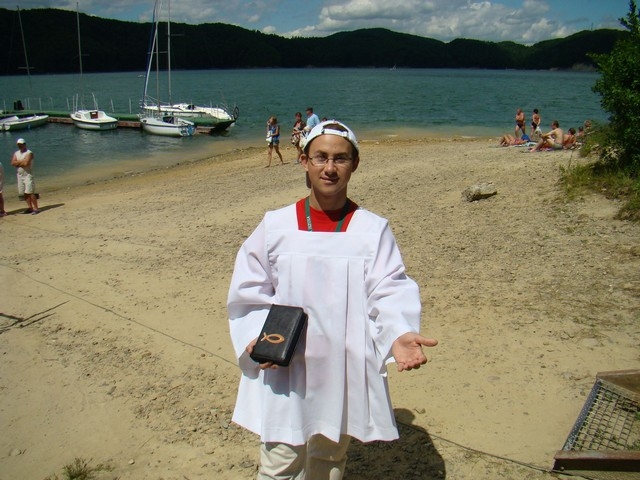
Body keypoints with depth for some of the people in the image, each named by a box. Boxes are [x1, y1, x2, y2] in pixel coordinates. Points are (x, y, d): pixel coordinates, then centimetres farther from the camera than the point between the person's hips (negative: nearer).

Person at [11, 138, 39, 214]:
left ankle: (35, 208, -10)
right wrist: (22, 161, -11)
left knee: (30, 192, -12)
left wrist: (18, 163, -7)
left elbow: (26, 163, -21)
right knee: (25, 193, 8)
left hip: (28, 174, -7)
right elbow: (13, 163, 0)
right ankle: (29, 207, 14)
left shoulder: (29, 153, -9)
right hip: (20, 175, 7)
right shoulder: (16, 153, 12)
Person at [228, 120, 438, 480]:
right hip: (283, 373, 0)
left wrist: (399, 334, -28)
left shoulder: (373, 230, -4)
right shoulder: (276, 226, -2)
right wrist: (255, 337, -12)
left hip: (345, 373, 1)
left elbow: (391, 292, -9)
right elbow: (248, 292, 3)